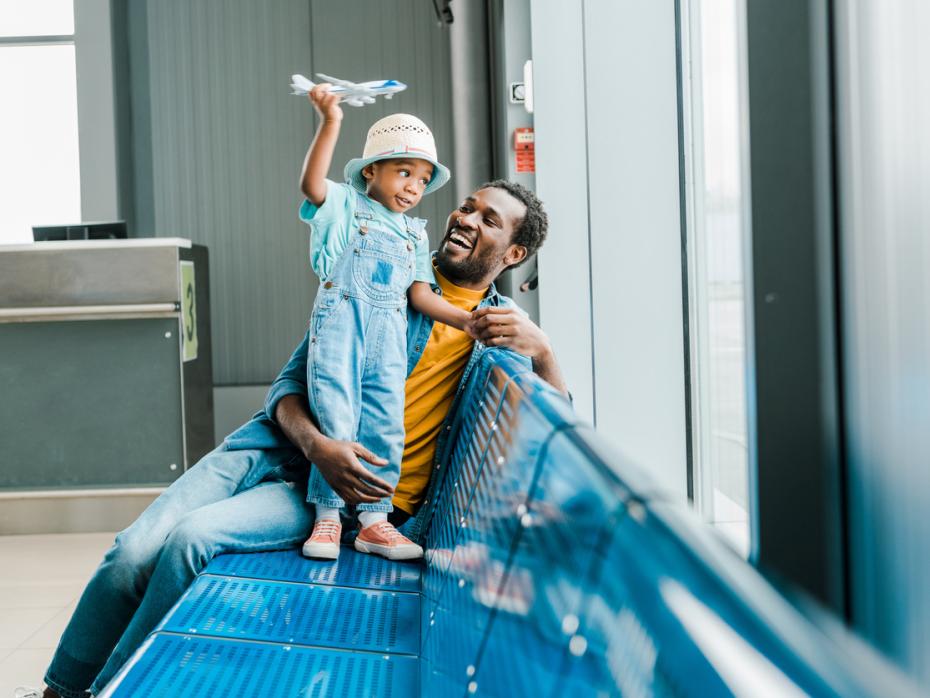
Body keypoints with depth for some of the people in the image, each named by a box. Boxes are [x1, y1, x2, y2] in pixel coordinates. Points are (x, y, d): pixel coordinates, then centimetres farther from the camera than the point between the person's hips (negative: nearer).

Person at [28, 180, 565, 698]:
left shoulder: (503, 324, 10)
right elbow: (292, 382, 6)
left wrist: (541, 349, -15)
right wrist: (317, 445, -16)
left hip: (332, 492, -2)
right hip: (272, 450, 2)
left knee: (191, 539, -27)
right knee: (135, 551, -17)